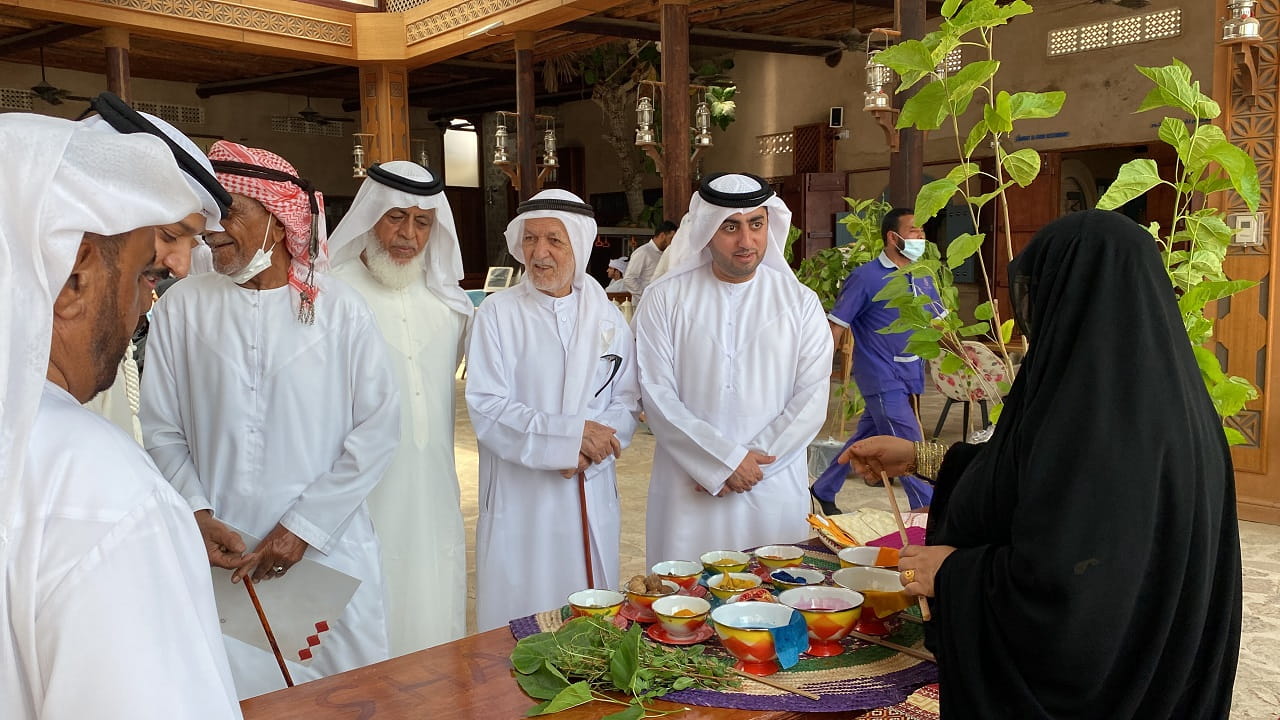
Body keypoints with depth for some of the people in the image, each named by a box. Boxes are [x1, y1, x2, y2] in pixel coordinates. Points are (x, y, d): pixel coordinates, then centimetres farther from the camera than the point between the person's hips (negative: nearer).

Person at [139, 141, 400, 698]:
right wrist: (196, 514, -10)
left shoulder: (339, 308, -3)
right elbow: (162, 430, 4)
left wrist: (304, 527, -10)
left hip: (330, 551, 0)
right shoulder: (181, 307, 0)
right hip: (220, 555, 1)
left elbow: (379, 427, -5)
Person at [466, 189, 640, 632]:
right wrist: (567, 435, -21)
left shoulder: (607, 317, 7)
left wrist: (587, 450, -14)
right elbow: (486, 407, -11)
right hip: (521, 499, -3)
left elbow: (627, 401, 4)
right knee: (520, 624, 4)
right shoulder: (498, 314, -3)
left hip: (592, 493, 3)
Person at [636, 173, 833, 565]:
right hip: (688, 494, -1)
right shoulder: (665, 299, 0)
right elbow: (657, 395, -6)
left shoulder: (800, 302, 5)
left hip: (775, 492, 1)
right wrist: (725, 460, -13)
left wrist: (752, 462, -11)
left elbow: (812, 399, -1)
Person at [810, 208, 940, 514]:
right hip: (883, 378, -7)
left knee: (865, 437, 16)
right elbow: (836, 325, -11)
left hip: (911, 377, 7)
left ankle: (823, 490, 32)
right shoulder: (865, 277, -11)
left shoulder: (923, 279, 10)